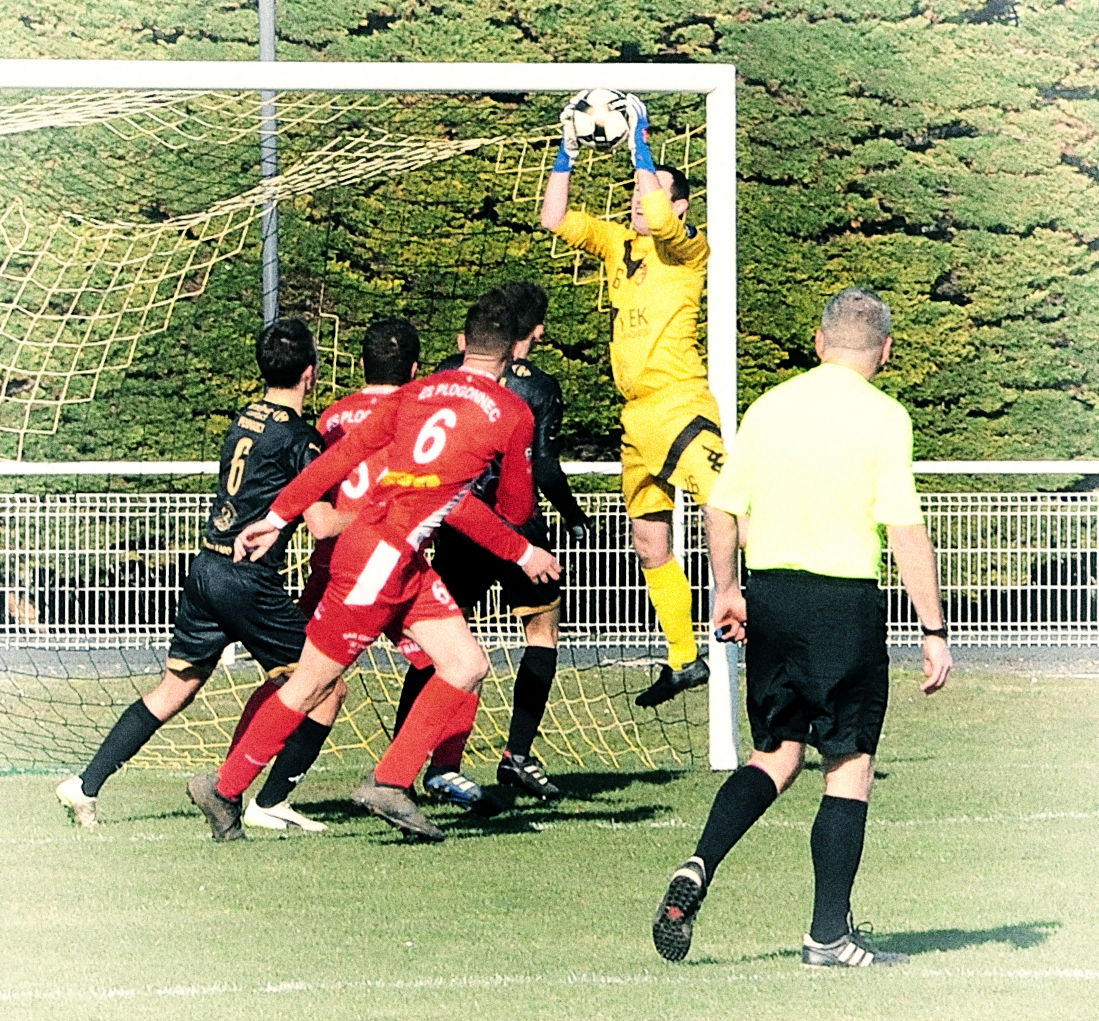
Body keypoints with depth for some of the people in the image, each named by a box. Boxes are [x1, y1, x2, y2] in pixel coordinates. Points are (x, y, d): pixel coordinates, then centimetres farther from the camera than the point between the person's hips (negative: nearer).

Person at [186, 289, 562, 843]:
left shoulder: (417, 391, 11)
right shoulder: (513, 413, -4)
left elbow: (344, 452, 5)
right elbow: (516, 508, 7)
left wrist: (279, 515, 6)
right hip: (382, 555, -7)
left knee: (468, 666, 6)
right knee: (314, 681, 1)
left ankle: (389, 783, 2)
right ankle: (225, 787, 9)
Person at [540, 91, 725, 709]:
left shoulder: (690, 250, -5)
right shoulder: (619, 244, 14)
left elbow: (660, 219, -26)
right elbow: (555, 220, 12)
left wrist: (640, 143, -19)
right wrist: (568, 152, 4)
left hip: (681, 404, -8)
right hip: (637, 416, 8)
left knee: (723, 515, -24)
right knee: (652, 547, 12)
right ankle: (685, 661, 23)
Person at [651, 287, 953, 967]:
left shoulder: (769, 407, 7)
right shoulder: (882, 417, -8)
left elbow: (724, 507, 13)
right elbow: (907, 530, -14)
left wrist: (726, 590, 27)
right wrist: (935, 632, -11)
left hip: (768, 597, 5)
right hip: (844, 599, -5)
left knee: (777, 754, 17)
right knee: (850, 765, 4)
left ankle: (699, 870, -4)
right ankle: (830, 933, 4)